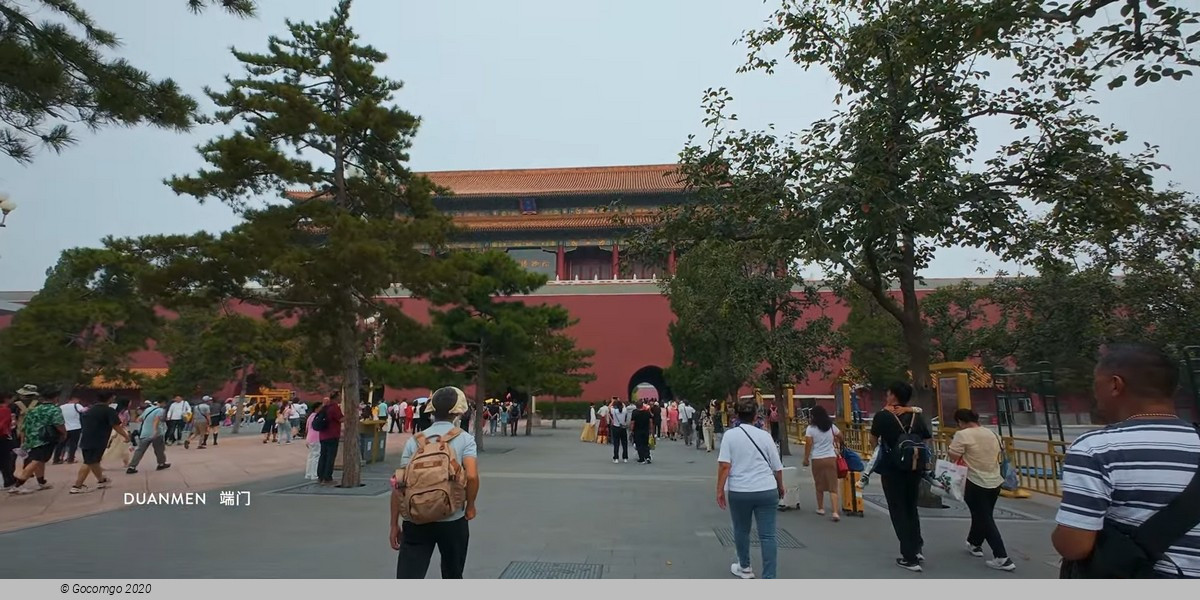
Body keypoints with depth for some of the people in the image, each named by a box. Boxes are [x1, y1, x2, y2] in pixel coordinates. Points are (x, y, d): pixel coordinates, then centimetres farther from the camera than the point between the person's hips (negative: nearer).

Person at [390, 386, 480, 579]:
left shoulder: (415, 441, 1)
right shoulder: (464, 439, -5)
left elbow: (399, 485, -2)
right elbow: (472, 476, -18)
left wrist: (394, 524, 6)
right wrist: (470, 506, -1)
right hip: (452, 520, -1)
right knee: (452, 576, 21)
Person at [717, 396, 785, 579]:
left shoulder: (730, 435, -1)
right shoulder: (765, 435, 5)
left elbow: (724, 465, -10)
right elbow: (777, 467, 9)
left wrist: (720, 490, -5)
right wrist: (780, 487, 25)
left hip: (739, 492, -1)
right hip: (767, 491, 1)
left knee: (741, 530, 18)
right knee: (768, 535, 3)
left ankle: (744, 567, 35)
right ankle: (769, 578, 2)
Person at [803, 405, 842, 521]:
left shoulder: (811, 428, -6)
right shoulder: (831, 426, 4)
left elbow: (808, 444, -10)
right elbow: (840, 436, 18)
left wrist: (806, 458, 0)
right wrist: (837, 443, 39)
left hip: (817, 459, -2)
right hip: (831, 458, 2)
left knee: (819, 485, 15)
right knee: (833, 486, 1)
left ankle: (820, 508, 28)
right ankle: (835, 512, -10)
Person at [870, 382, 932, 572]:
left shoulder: (883, 415, -10)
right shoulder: (917, 416, 1)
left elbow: (873, 441, 0)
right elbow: (927, 442, 3)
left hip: (892, 470, -4)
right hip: (915, 469, 4)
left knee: (898, 512, 5)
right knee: (911, 508, 23)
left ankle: (909, 558, 5)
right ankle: (916, 549, 28)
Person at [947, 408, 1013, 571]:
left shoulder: (962, 435, -14)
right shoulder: (992, 433, 8)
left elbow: (953, 458, -14)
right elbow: (997, 456, 18)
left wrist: (948, 450, 5)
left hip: (976, 484, -7)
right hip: (995, 482, 7)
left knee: (984, 520, 0)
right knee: (983, 515, 21)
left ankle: (1002, 558, -2)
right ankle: (975, 544, 37)